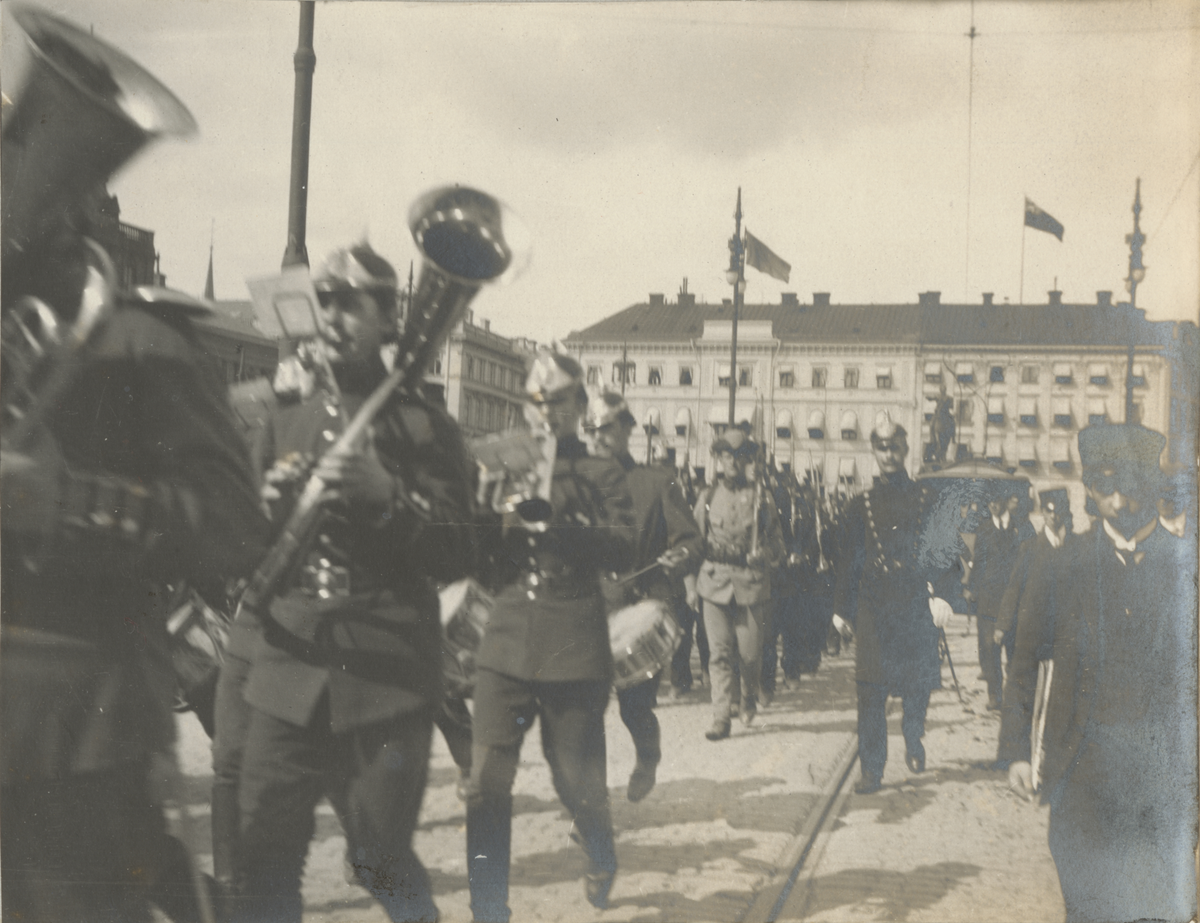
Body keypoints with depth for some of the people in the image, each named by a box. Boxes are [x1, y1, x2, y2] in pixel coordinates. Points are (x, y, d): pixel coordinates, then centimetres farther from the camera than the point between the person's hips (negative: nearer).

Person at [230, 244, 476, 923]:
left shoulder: (424, 426, 0)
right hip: (290, 671, 4)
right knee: (264, 858, 1)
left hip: (387, 678, -4)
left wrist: (385, 496, -20)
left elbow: (456, 557, -6)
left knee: (382, 859, 1)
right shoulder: (285, 423, 13)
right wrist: (268, 506, -5)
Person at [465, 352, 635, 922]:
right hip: (507, 644, 2)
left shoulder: (602, 474, 4)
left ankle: (601, 859, 38)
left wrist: (557, 520, -24)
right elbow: (479, 548, 14)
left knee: (578, 780, 6)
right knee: (487, 779, -7)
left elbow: (622, 552, -10)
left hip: (574, 649, -2)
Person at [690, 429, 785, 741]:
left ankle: (750, 697, 32)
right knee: (719, 652, -4)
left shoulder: (760, 496, 4)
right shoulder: (708, 497, 8)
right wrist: (691, 585, 6)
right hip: (715, 583, 1)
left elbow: (777, 540, 6)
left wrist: (765, 553, -16)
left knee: (750, 652, 3)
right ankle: (721, 718, -1)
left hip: (751, 583, -1)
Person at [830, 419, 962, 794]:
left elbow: (946, 550, 2)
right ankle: (872, 770, 0)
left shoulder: (927, 499, 6)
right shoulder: (862, 505, 10)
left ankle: (913, 742, 36)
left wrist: (942, 594, -11)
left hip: (917, 606, 0)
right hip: (873, 607, 1)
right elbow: (848, 560, 13)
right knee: (871, 692, -4)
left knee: (918, 684, 7)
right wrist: (842, 608, 10)